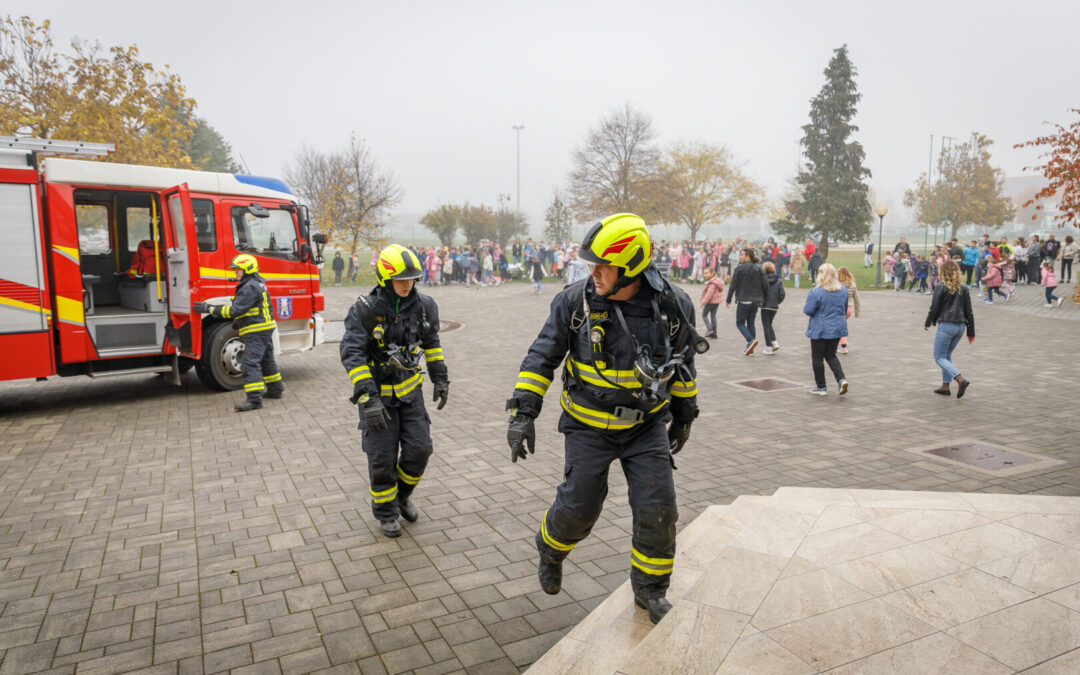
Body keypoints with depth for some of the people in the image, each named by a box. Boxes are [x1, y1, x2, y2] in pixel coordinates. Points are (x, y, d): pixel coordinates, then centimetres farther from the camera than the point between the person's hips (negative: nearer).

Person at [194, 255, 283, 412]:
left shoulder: (251, 287, -18)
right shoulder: (257, 285, 16)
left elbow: (235, 310, -23)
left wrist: (209, 308, -19)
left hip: (256, 332, -11)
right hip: (264, 330, 11)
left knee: (250, 362, -14)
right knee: (266, 359, 19)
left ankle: (254, 398, -18)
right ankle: (275, 389, 30)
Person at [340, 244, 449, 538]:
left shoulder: (423, 306, -6)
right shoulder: (365, 310, -20)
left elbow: (431, 342, 10)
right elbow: (352, 355, -23)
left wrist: (440, 378, 9)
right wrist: (368, 399, -29)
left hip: (410, 389, 4)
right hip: (378, 392, -4)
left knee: (419, 449, 3)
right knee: (382, 457, 2)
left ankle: (402, 495, 31)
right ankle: (386, 512, 24)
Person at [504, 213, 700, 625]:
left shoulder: (672, 306, -12)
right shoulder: (575, 302, -16)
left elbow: (682, 362, 5)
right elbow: (542, 357, -8)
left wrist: (684, 414, 14)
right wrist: (523, 411, -15)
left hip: (647, 424, 2)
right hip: (590, 426, -1)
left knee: (658, 508, -1)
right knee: (579, 509, 2)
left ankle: (650, 590, 23)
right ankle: (551, 549, 37)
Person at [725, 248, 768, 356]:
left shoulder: (739, 269, -9)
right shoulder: (758, 269, 6)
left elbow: (733, 285, -11)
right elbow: (765, 286, 3)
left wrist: (728, 299, -2)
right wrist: (762, 299, 14)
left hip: (744, 301, -5)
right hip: (756, 301, 6)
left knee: (740, 323, 6)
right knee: (751, 323, 14)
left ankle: (751, 340, -18)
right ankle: (750, 349, 12)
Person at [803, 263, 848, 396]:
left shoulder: (815, 292, -18)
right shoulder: (843, 290, 3)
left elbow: (808, 310, -17)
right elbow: (845, 309, 14)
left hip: (820, 329, -6)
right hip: (837, 328, 6)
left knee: (817, 357, 7)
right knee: (831, 355, 19)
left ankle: (821, 387, 14)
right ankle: (841, 379, -1)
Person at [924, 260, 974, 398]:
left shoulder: (941, 288, -8)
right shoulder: (963, 288, 8)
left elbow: (934, 309, -7)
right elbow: (969, 312, 10)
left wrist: (927, 323, 10)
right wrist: (971, 332, 16)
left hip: (946, 325, -6)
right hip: (961, 326, 6)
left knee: (939, 357, 0)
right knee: (947, 355, 19)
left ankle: (961, 380, -19)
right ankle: (945, 386, 20)